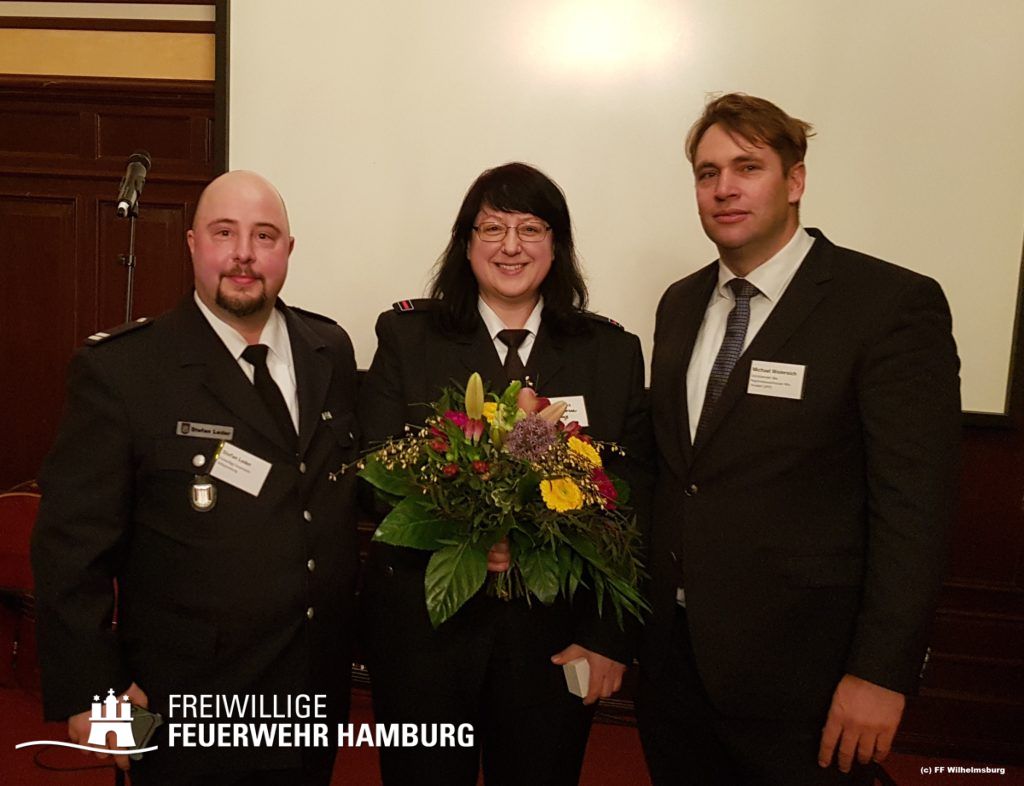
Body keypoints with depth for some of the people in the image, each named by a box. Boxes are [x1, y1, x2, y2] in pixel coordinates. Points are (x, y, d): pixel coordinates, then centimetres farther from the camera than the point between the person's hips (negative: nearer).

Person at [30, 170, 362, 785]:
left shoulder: (332, 349, 2)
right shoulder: (120, 367, -13)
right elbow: (74, 541, -11)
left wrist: (354, 627, 9)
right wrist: (89, 691, -12)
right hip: (188, 700, -4)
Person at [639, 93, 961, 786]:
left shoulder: (894, 304, -13)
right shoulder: (681, 305, 7)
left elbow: (914, 502, -15)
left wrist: (882, 674, -16)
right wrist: (642, 611, 10)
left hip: (795, 671, -5)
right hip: (672, 651, 6)